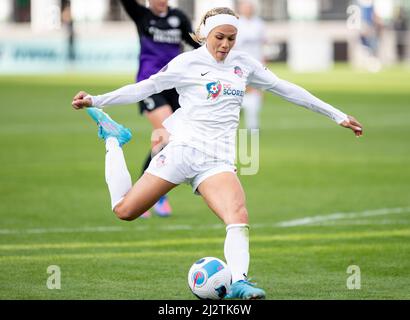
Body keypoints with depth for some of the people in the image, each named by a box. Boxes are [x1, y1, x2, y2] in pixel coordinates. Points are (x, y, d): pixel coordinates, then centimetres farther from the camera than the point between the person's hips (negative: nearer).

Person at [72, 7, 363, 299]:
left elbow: (286, 89, 19)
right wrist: (95, 101, -8)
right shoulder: (188, 62, -1)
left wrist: (337, 115, 20)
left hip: (218, 161, 3)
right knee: (125, 210, 1)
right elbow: (145, 88, 0)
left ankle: (238, 283, -32)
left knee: (239, 217, -25)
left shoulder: (244, 63, 12)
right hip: (184, 149, -3)